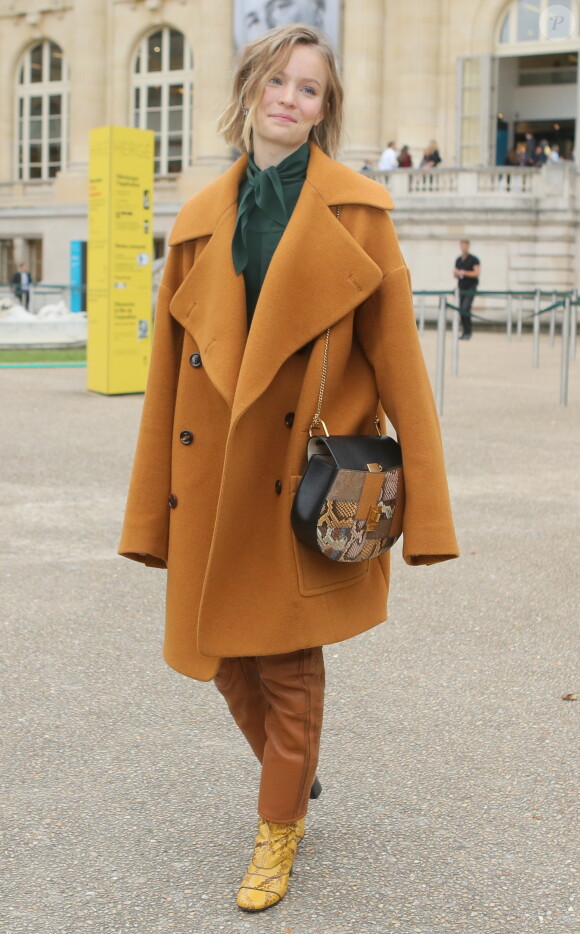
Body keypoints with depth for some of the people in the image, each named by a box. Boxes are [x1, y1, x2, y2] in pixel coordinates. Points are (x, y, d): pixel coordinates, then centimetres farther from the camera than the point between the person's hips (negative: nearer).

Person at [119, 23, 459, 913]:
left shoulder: (356, 211, -1)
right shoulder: (202, 220, 8)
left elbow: (396, 353, -4)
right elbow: (170, 364, 8)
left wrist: (420, 500, -9)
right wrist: (154, 507, 5)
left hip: (307, 473, -4)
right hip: (216, 472, 4)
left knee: (287, 659, 3)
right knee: (226, 655, 12)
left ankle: (280, 826, 24)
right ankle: (296, 773, 40)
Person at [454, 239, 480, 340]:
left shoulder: (473, 259, -4)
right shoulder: (458, 260, 15)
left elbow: (477, 273, -11)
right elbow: (456, 275, 21)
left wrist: (464, 272, -17)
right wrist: (456, 273, -3)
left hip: (471, 287, -6)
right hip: (462, 288, 6)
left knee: (465, 309, -18)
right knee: (461, 310, 4)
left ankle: (468, 333, -15)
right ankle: (465, 332, 11)